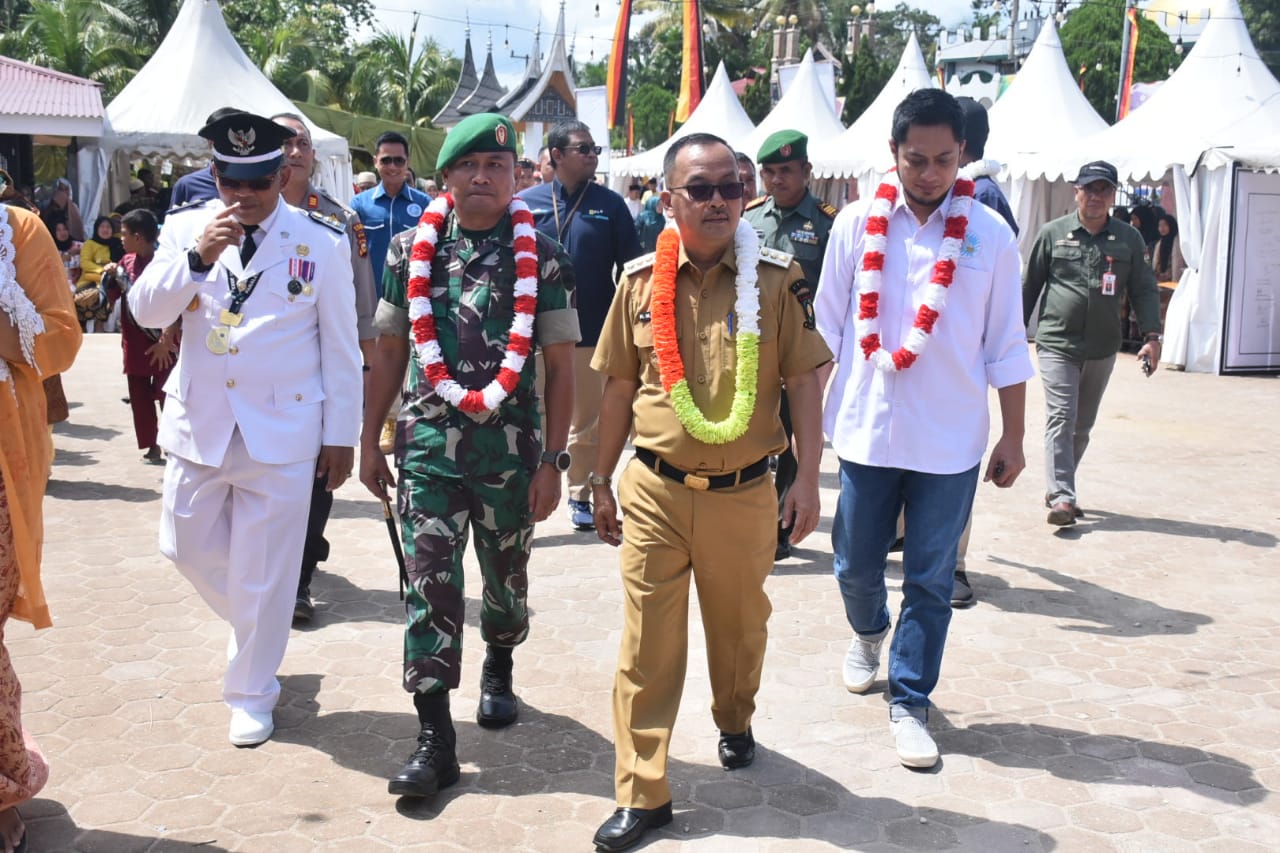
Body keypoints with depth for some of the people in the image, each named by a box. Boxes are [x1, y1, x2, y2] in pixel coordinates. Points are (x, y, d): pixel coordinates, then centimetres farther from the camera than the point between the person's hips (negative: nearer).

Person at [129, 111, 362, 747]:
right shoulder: (186, 227, 2)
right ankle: (258, 630, 42)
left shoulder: (322, 242, -5)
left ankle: (251, 694, 23)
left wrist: (341, 436, -1)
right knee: (188, 546, 13)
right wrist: (199, 256, -23)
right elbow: (146, 311, -8)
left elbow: (340, 349, -1)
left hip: (281, 431, -3)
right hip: (198, 424, 3)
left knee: (265, 570, 4)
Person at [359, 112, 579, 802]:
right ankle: (434, 737, 2)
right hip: (427, 442, 1)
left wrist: (552, 461, -6)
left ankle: (498, 668, 45)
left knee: (506, 574, 16)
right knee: (430, 580, -4)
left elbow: (560, 365, -2)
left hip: (511, 446, 0)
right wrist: (369, 443, 6)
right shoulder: (411, 249, 3)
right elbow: (389, 351, 8)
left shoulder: (543, 258, -3)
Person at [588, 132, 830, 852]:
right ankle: (642, 794, 13)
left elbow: (804, 380, -2)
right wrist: (603, 480, 10)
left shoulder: (777, 279, -4)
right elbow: (621, 386, 8)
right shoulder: (641, 280, 1)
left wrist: (809, 478, -5)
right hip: (654, 490, 1)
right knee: (648, 643, 3)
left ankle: (736, 723, 48)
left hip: (742, 492, 0)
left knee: (739, 626, 18)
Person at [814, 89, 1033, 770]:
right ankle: (868, 632, 44)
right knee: (856, 565, 12)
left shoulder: (990, 233, -1)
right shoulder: (858, 224, 0)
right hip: (866, 428, 1)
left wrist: (1013, 437, 4)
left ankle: (909, 702, 20)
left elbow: (1005, 344, 3)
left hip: (951, 440, -1)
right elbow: (825, 328, 5)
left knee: (931, 579, 5)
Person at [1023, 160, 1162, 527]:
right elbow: (1029, 286, 5)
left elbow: (1144, 290, 6)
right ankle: (1060, 496, -14)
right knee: (1061, 419, -12)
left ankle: (1060, 489, 25)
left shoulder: (1129, 238, 5)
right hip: (1057, 344, -3)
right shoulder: (1052, 233, 0)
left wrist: (1151, 335, -5)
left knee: (1083, 425, 12)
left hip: (1102, 349, 3)